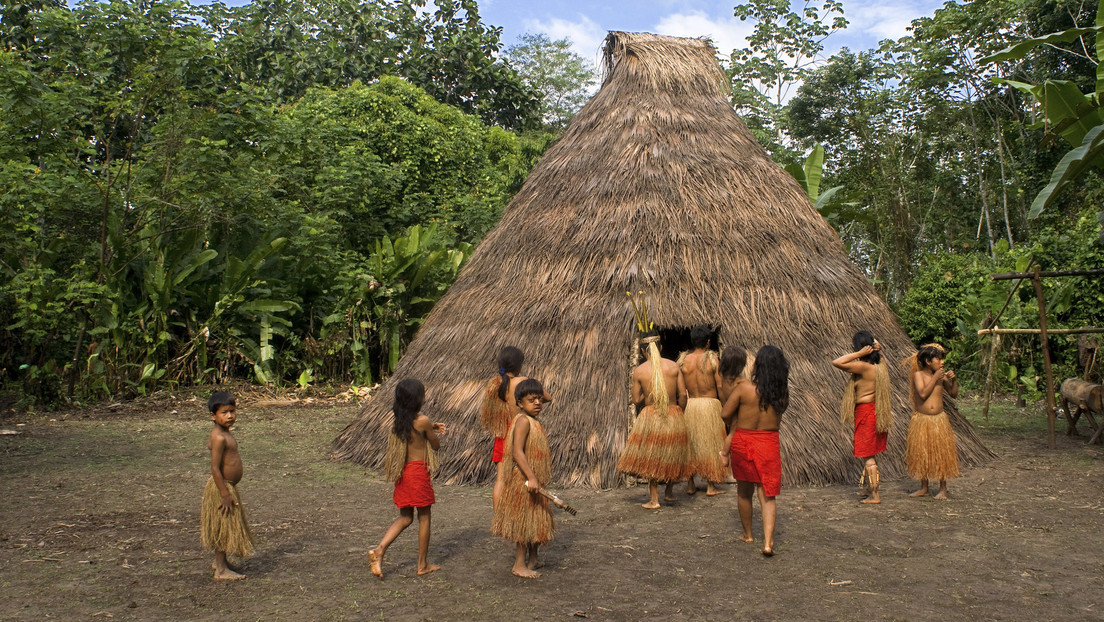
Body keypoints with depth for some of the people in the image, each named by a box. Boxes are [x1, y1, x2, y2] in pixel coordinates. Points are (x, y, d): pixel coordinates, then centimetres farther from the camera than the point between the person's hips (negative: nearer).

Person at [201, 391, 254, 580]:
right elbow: (215, 468, -25)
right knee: (223, 526, 0)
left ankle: (221, 562, 34)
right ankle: (221, 570, 11)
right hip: (222, 487, -10)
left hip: (228, 486, 10)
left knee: (228, 527, 20)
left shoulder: (225, 433, 8)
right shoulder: (219, 437, -22)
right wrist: (225, 494, -24)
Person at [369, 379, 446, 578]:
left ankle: (379, 550, -3)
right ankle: (423, 565, 16)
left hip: (402, 472, 7)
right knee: (424, 517, 8)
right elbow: (436, 446, -4)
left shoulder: (399, 420, 4)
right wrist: (433, 432, 15)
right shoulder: (422, 420, -16)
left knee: (405, 517, 16)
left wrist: (431, 428, 19)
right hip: (419, 471, -6)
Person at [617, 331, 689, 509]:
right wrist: (677, 413, 11)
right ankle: (669, 492, 33)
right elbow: (683, 395, -3)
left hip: (649, 418, -2)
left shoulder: (639, 371, -8)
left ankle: (654, 499, 10)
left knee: (651, 459, 10)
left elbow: (636, 400, -4)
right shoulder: (673, 366, -4)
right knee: (671, 456, 19)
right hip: (673, 416, 2)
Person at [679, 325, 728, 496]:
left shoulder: (682, 360, -1)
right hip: (709, 405, -3)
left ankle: (690, 485, 17)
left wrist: (683, 406, 13)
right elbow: (720, 386, -5)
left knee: (690, 444, 12)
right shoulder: (712, 359, -8)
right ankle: (711, 486, 11)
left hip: (689, 405, 3)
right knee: (710, 444, 7)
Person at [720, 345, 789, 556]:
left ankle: (747, 534, 33)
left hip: (742, 443, -1)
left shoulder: (744, 388, -14)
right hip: (769, 444, 1)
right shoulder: (783, 393, -5)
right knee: (767, 495, 6)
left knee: (744, 491, 18)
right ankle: (768, 542, -6)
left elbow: (725, 414, -8)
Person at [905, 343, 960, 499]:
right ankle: (923, 488, 20)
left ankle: (943, 488, 16)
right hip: (921, 420, -2)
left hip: (939, 420, 2)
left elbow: (953, 394, 8)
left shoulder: (942, 375, 2)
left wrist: (954, 379, -7)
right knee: (921, 454, 6)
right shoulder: (918, 374, -7)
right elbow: (923, 394, -20)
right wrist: (935, 378, -18)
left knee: (941, 453, 3)